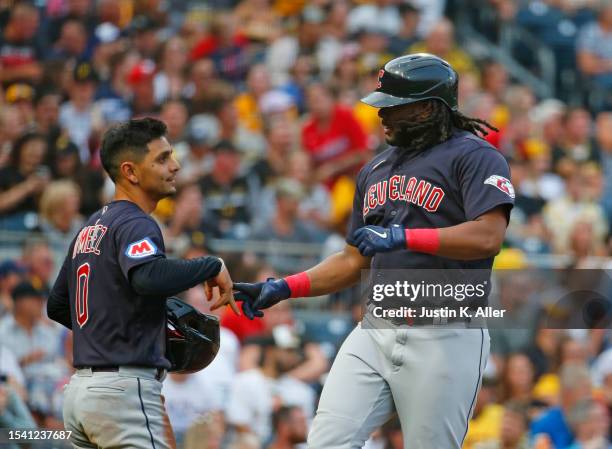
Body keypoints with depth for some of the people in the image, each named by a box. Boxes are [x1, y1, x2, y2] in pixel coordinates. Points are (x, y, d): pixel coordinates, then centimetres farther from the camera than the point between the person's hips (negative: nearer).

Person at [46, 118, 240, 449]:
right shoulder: (135, 223, -10)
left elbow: (56, 306, 25)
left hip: (80, 388, 10)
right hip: (124, 388, -10)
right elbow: (148, 277, -32)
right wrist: (213, 266, -19)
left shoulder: (90, 227, 19)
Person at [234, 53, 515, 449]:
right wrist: (284, 288, 12)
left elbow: (488, 237, -20)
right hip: (376, 330, 7)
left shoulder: (473, 156, -4)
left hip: (444, 337, -7)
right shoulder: (376, 170, 21)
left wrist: (404, 236, -25)